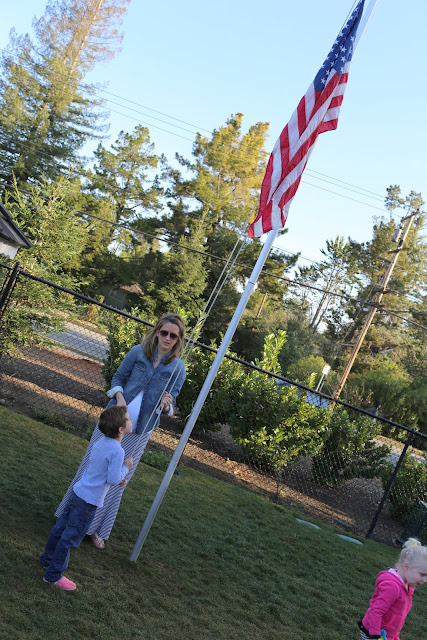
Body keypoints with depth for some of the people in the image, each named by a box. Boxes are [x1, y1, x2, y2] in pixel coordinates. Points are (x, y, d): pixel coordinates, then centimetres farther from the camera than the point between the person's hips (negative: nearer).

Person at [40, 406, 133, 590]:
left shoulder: (101, 441, 2)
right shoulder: (117, 450, -24)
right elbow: (113, 480, -20)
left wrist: (118, 476, 12)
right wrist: (126, 467, -4)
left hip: (79, 492, 8)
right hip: (89, 501, -8)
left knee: (61, 528, 22)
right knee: (70, 537, 6)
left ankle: (48, 558, 40)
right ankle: (54, 574, 19)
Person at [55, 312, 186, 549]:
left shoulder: (177, 367, -6)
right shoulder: (138, 351, -6)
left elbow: (170, 405, 0)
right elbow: (118, 377, 3)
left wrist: (166, 405, -22)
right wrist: (119, 398, -15)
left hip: (139, 430, 0)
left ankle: (95, 528, 26)